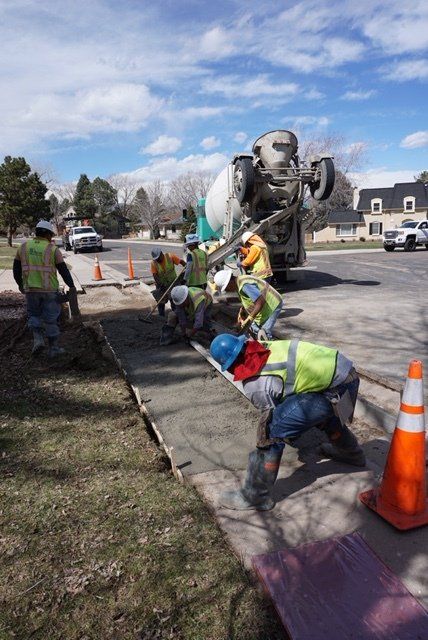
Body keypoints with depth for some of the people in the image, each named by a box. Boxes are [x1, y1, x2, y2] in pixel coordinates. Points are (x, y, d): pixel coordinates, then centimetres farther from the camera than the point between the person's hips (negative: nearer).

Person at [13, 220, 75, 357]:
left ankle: (38, 339, 1)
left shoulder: (24, 246, 5)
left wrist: (20, 284, 23)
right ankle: (54, 348, 13)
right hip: (50, 289, -2)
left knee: (34, 315, 21)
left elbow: (16, 268, 10)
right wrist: (71, 286, 1)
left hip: (31, 289, 2)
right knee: (51, 318, 7)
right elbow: (63, 270, -7)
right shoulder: (53, 249, -5)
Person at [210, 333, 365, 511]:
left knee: (273, 430, -10)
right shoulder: (260, 347, 4)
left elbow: (270, 415, 2)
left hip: (335, 390, -9)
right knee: (325, 413, 39)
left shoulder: (254, 384, -15)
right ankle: (352, 453, 64)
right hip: (345, 369, 9)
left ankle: (255, 497, 5)